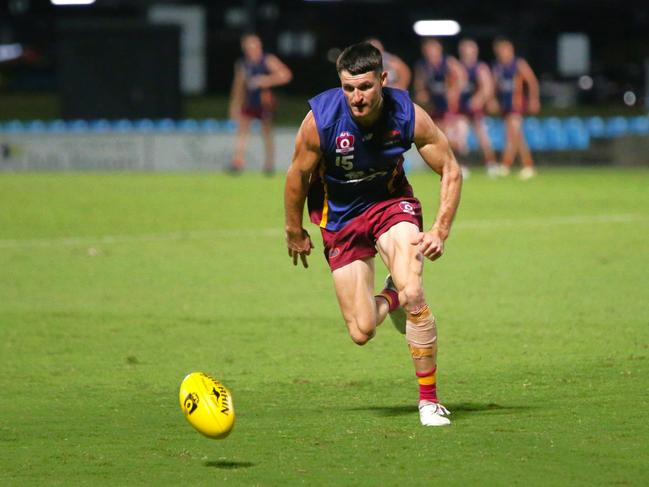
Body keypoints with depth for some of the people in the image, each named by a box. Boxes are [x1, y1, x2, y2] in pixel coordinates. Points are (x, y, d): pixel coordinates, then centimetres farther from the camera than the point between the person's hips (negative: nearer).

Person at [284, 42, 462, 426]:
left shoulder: (408, 115, -22)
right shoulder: (321, 119, -25)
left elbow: (451, 171, -9)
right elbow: (298, 175, -6)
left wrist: (440, 231, -18)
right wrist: (295, 232, 4)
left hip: (391, 203, 0)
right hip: (340, 218, 0)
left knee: (413, 293, -25)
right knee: (362, 331, -5)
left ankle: (429, 400, -9)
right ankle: (391, 299, 35)